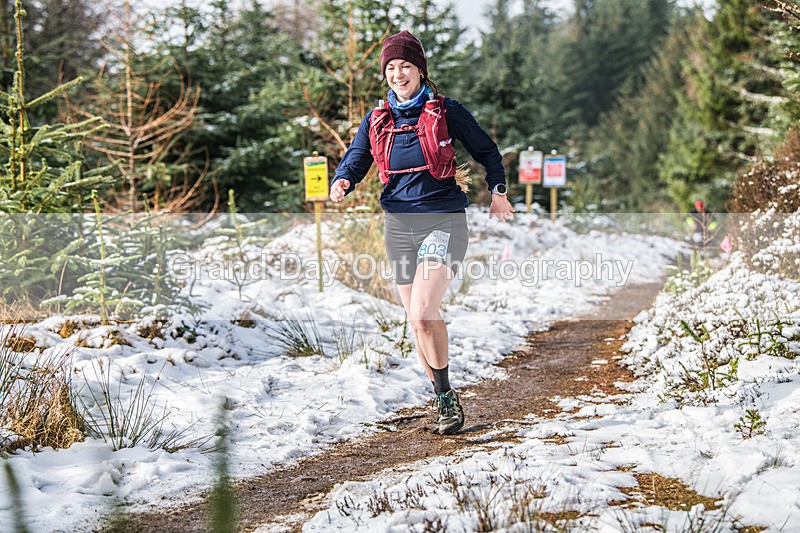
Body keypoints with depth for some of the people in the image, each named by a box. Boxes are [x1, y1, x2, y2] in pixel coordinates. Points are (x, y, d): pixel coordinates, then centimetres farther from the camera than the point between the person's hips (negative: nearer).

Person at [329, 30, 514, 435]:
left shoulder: (446, 111, 0)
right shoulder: (377, 119, 10)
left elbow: (485, 150, 10)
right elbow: (356, 158, 6)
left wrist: (498, 192, -2)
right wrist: (343, 182, -17)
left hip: (443, 220, -5)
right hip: (398, 225, 5)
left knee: (422, 314, -20)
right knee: (418, 321, 8)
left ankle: (447, 395, -4)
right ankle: (445, 401, 20)